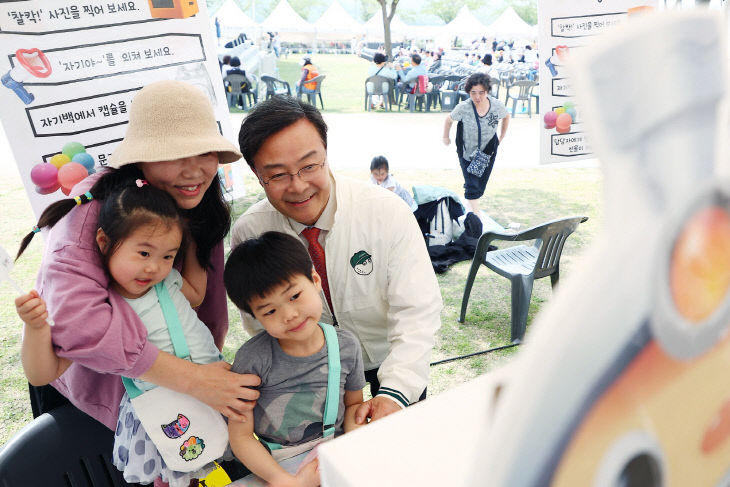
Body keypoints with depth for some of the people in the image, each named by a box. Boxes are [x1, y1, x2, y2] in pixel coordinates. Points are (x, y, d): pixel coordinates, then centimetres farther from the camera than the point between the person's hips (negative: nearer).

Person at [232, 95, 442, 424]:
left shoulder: (389, 213, -27)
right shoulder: (248, 233, -20)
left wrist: (395, 392, -40)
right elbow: (260, 323, -10)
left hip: (390, 354, 0)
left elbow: (417, 312, -28)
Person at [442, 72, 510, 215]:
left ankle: (471, 201, 38)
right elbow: (449, 119, -2)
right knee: (472, 186, -11)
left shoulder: (497, 105, -15)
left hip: (488, 151, 3)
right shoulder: (463, 108, -23)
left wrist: (501, 137, 14)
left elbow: (506, 117, 10)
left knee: (481, 184, 11)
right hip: (467, 151, -3)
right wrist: (445, 137, 10)